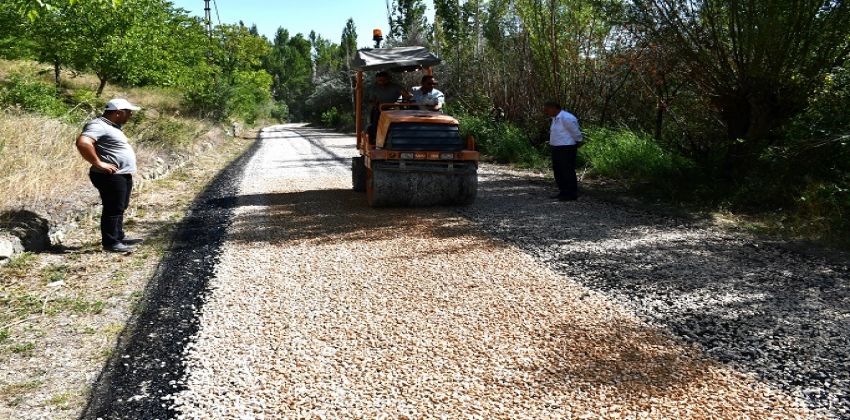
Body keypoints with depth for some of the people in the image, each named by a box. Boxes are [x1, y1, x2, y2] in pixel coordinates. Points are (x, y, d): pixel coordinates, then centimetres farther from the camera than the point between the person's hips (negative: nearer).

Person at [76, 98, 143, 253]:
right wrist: (98, 163, -26)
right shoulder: (98, 125, -17)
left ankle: (119, 237, 30)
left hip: (124, 175, 10)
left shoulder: (111, 126, 16)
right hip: (111, 177, -10)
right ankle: (111, 242, 2)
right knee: (113, 209, -5)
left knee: (120, 208, 18)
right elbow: (82, 142, -32)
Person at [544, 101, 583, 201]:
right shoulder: (556, 118, 11)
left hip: (567, 149, -10)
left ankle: (572, 194, 4)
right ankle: (564, 192, 21)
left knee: (568, 171, -4)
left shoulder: (566, 118, -18)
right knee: (558, 170, 12)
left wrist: (579, 142, 3)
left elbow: (576, 132, -10)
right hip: (557, 149, 10)